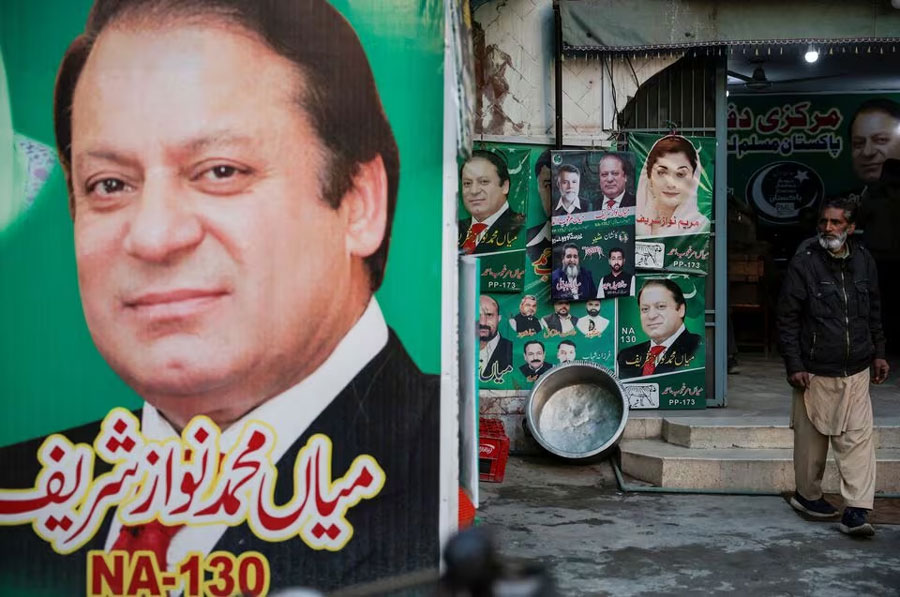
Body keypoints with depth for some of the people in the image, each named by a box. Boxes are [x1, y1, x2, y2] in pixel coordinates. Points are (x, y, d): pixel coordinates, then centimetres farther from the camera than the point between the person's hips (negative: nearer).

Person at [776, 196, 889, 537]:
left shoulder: (863, 261, 6)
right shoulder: (804, 262, -8)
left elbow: (874, 311, 18)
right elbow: (787, 317, -8)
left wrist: (878, 352, 15)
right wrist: (793, 365, -11)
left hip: (856, 371, 4)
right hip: (815, 371, -3)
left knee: (857, 437, -2)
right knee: (812, 437, 8)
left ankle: (856, 510, -1)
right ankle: (807, 495, 27)